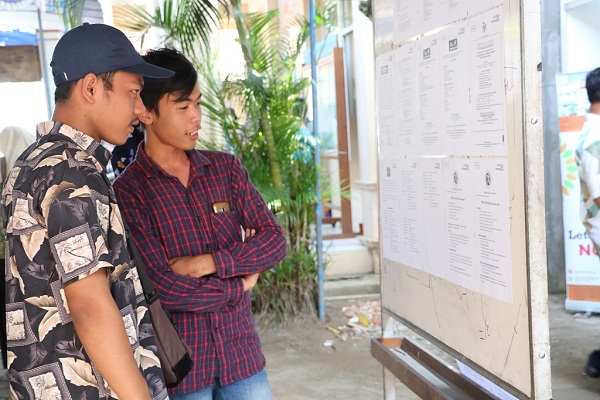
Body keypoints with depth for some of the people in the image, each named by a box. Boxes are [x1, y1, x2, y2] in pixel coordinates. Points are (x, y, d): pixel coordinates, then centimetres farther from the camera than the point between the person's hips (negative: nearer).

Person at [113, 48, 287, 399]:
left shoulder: (225, 168, 4)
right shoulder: (128, 192, -11)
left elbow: (275, 241, -1)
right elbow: (163, 287, -17)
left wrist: (208, 263, -15)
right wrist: (239, 285, -6)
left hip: (242, 353, 4)